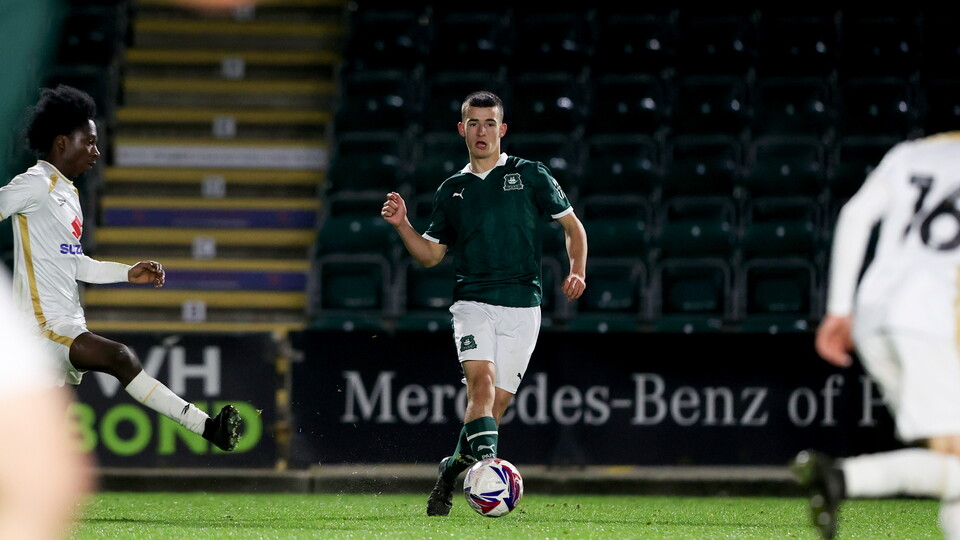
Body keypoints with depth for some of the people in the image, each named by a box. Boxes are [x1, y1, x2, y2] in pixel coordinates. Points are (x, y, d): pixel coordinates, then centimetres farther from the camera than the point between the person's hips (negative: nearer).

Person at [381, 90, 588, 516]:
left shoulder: (530, 175, 8)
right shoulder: (452, 191, 15)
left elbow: (573, 226, 13)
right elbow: (430, 254, 20)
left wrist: (577, 272, -3)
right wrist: (401, 224, 3)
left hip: (522, 308, -1)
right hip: (473, 302, 1)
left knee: (496, 402, -2)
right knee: (482, 380, -25)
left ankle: (451, 470, 19)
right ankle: (486, 462, -38)